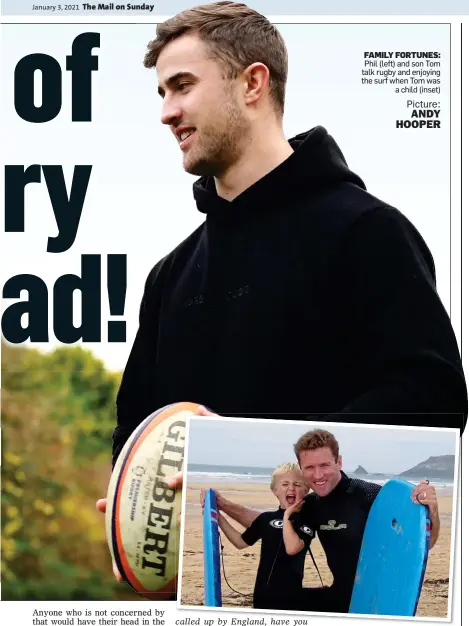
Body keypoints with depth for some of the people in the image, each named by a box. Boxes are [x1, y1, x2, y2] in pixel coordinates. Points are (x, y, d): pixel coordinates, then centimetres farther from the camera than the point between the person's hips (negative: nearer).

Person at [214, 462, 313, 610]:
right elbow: (240, 542, 17)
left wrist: (287, 516, -16)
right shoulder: (266, 518, 6)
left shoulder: (306, 522, -7)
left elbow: (292, 548, -24)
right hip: (263, 594, 4)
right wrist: (218, 517, 11)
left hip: (290, 596, -4)